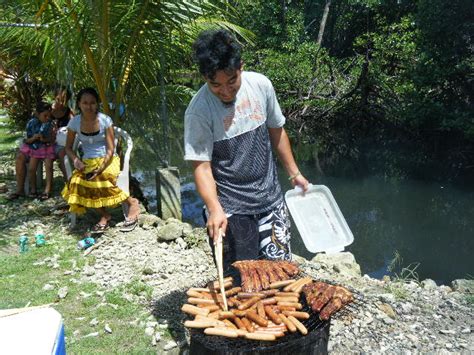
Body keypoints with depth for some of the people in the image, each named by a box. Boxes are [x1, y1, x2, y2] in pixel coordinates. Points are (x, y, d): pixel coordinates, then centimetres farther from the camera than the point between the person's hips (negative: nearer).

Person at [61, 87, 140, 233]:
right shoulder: (74, 122, -1)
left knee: (98, 181, -34)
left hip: (107, 160, -3)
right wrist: (76, 160, -13)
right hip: (87, 162, 3)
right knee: (76, 183, -27)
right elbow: (68, 147, 9)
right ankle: (105, 215, -9)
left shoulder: (105, 120, -9)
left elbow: (110, 149, -12)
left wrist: (100, 168, -27)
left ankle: (131, 202, -12)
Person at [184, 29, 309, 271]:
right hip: (230, 209, -4)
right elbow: (202, 167, -17)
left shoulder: (261, 85, -5)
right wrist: (215, 209, -31)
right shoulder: (198, 110, -18)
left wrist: (294, 173, 15)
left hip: (270, 198, 4)